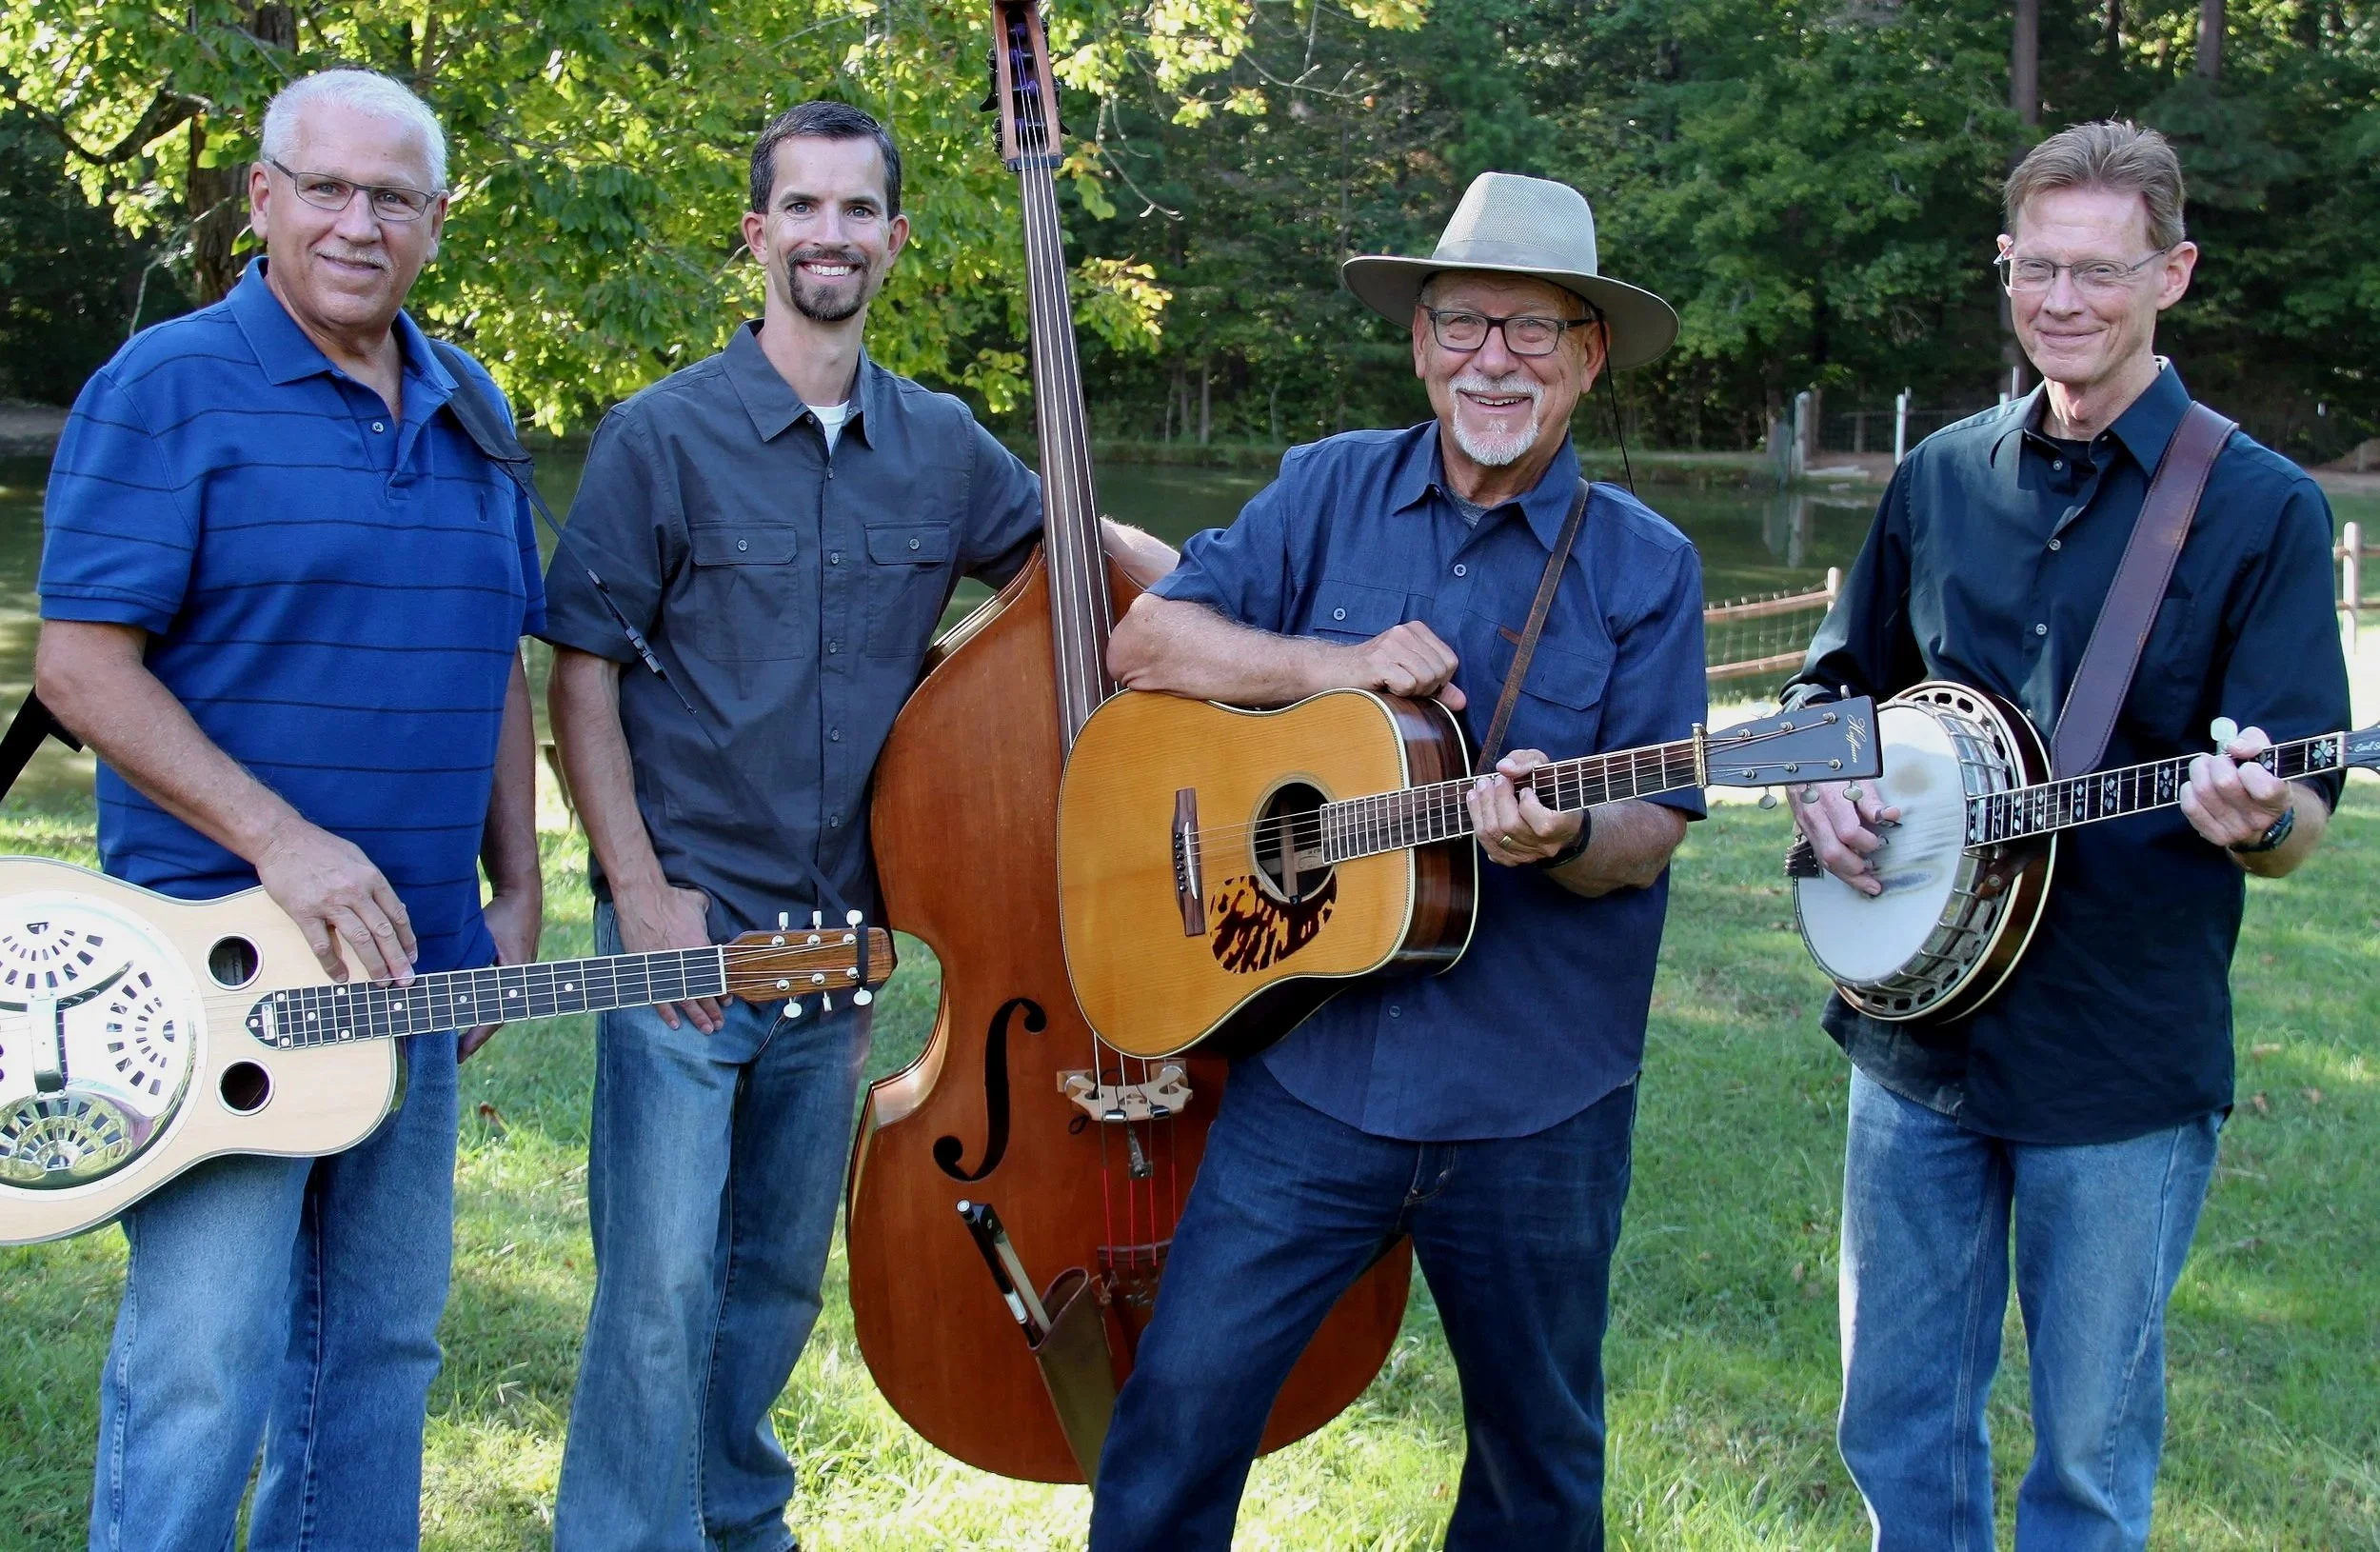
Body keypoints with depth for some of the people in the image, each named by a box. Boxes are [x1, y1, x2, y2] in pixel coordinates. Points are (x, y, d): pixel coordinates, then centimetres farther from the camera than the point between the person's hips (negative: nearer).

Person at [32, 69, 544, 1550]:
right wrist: (283, 843, -21)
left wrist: (518, 889, 10)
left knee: (382, 1342, 15)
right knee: (201, 1374, -6)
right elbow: (82, 663, -14)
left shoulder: (464, 411, 13)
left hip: (416, 955, 7)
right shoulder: (169, 386, -7)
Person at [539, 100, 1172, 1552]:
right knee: (662, 1277, -7)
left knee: (782, 1272, 17)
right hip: (688, 923, -4)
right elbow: (584, 672, -5)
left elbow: (1083, 543, 17)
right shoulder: (666, 435, -6)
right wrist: (642, 890, -13)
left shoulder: (943, 448, 6)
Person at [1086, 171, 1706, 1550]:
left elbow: (1653, 827, -4)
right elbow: (1146, 643, -1)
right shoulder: (1330, 492, 5)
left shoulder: (1645, 567, 0)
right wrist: (1342, 666, -14)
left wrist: (1564, 837, -27)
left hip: (1538, 1108, 0)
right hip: (1311, 1071, 1)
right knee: (1179, 1410, 0)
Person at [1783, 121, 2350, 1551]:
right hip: (1916, 1028, 4)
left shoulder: (2262, 507, -5)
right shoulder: (1941, 479, 8)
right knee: (1898, 1429, 13)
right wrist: (1820, 782, -2)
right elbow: (1839, 682, 19)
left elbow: (2303, 820, -9)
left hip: (2124, 1062, -4)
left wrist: (2256, 818, -32)